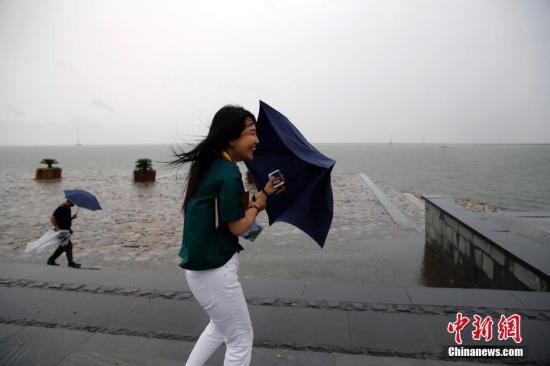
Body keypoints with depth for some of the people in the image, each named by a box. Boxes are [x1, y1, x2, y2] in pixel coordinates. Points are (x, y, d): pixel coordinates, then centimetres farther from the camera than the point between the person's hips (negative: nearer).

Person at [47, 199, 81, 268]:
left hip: (66, 230, 9)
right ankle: (71, 263, 2)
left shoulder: (68, 209, 10)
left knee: (63, 247, 14)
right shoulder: (60, 209, -17)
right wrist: (57, 228, -23)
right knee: (68, 246, -6)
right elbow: (52, 219, -20)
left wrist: (72, 217, 0)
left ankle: (51, 260, 25)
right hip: (61, 231, -9)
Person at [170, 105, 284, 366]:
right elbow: (238, 227, -15)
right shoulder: (228, 174, -23)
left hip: (201, 264, 10)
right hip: (214, 269, -9)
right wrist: (261, 198, -1)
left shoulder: (209, 165, 6)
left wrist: (254, 200, 3)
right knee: (241, 339, 10)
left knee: (220, 327, 30)